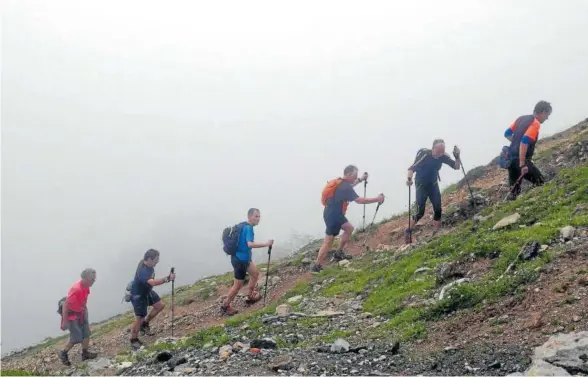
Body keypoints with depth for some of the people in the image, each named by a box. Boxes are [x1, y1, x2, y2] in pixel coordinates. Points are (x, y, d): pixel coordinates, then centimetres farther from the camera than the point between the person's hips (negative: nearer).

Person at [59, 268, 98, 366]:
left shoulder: (86, 286, -7)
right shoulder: (76, 289, -33)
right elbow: (65, 304, -29)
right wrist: (64, 322, -25)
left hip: (81, 313, 8)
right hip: (72, 314, -8)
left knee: (86, 333, 13)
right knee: (77, 338, -3)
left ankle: (85, 353, 28)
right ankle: (63, 354, 18)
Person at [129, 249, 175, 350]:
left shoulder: (148, 263, -12)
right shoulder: (142, 271, -41)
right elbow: (153, 282, -56)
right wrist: (167, 279, -66)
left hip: (147, 291, 9)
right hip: (138, 295, -9)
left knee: (160, 305, 11)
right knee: (139, 318, -3)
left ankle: (145, 324, 28)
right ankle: (134, 340, 19)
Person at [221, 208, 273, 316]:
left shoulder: (244, 226, 7)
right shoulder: (248, 228, -23)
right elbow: (250, 244, -38)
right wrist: (266, 244, -35)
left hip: (243, 257, 10)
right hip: (240, 259, -10)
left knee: (255, 273, 25)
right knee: (238, 285, 2)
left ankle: (250, 297, 37)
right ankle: (225, 306, 15)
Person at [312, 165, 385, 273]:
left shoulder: (340, 182, 7)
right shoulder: (344, 187, -22)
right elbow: (359, 200, -29)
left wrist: (360, 179, 28)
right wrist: (377, 199, -24)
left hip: (335, 214, 10)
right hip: (332, 215, -10)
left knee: (349, 228, 20)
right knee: (328, 241, -6)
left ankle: (339, 252, 24)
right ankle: (317, 266, -4)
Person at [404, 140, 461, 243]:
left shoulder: (443, 156, -12)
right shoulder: (424, 155, -26)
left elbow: (456, 167, -5)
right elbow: (412, 168, -28)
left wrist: (457, 157, -25)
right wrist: (409, 179, -47)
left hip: (433, 185, 4)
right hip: (421, 186, -4)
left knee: (438, 210, -5)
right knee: (420, 212, -8)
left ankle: (435, 234, 8)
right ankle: (407, 231, 14)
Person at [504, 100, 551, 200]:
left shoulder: (521, 118, 13)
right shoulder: (535, 124, -13)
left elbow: (507, 134, 18)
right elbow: (524, 142, -25)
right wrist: (522, 164, -24)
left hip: (511, 158, 8)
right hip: (521, 160, -8)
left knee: (514, 191, 14)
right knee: (541, 184, 0)